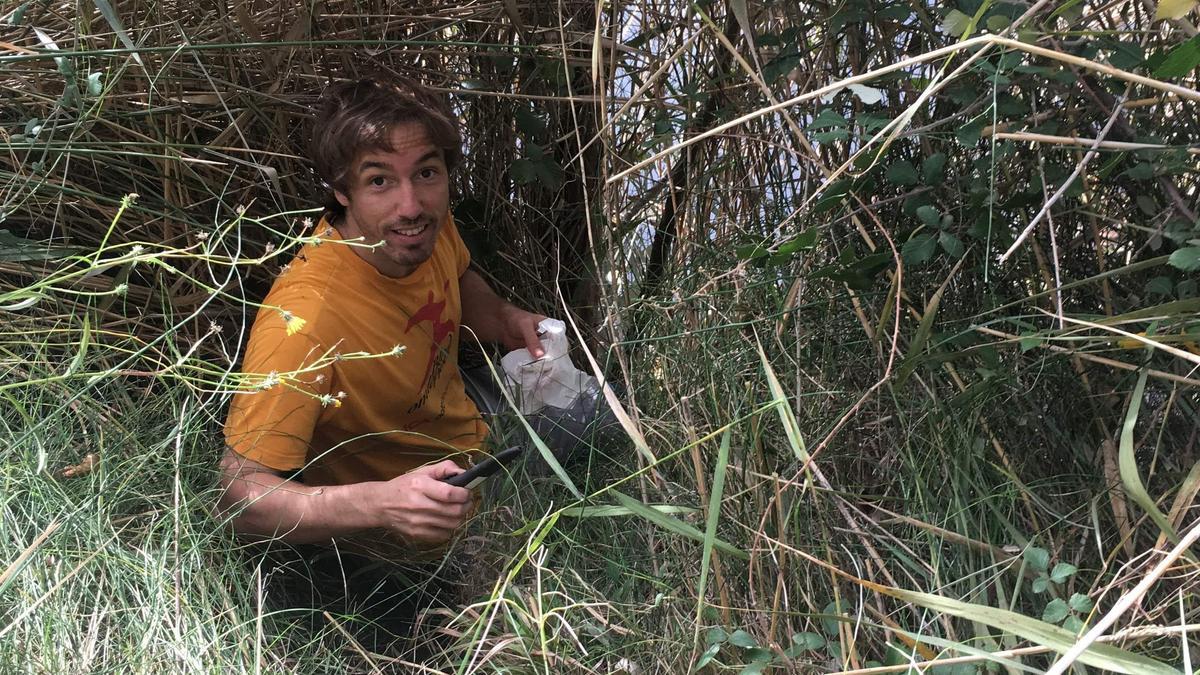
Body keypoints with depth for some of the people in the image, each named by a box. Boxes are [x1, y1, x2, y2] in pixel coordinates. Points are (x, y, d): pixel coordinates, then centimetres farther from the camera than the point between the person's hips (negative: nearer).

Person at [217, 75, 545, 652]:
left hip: (471, 446, 7)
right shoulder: (304, 320, -42)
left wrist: (502, 318, -10)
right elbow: (239, 495, -42)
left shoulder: (425, 226, -19)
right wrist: (381, 503, -55)